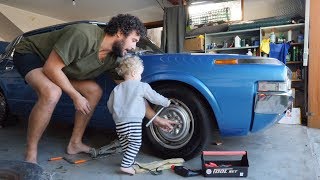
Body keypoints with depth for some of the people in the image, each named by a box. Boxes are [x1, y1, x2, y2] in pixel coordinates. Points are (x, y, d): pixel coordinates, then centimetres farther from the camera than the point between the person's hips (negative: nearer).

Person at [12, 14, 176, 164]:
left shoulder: (112, 58, -11)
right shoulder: (83, 35, -35)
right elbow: (51, 68, -32)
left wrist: (156, 119, -6)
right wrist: (76, 96, -24)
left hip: (60, 67, 7)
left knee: (94, 91, -4)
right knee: (52, 93, -34)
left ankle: (75, 144, 8)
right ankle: (30, 157, -15)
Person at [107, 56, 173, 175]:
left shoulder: (117, 88, 15)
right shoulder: (142, 86, 0)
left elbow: (110, 104, 18)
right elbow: (155, 97, 7)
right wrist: (167, 102, 23)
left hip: (119, 123, 6)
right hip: (133, 121, -6)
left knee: (125, 144, 19)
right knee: (135, 143, 2)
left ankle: (129, 161, 29)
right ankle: (126, 165, -2)